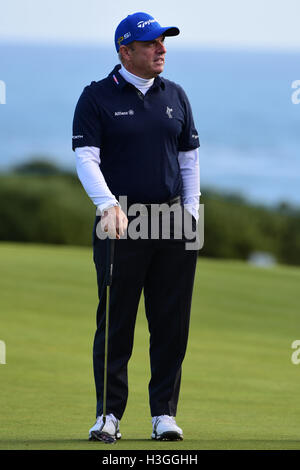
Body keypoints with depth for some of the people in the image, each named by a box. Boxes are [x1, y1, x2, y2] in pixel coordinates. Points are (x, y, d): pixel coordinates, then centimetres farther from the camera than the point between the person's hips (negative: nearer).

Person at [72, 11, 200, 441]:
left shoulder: (175, 96, 13)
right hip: (120, 224, -3)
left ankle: (165, 413, 9)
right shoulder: (97, 97, 0)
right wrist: (109, 206, -21)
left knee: (172, 325, 3)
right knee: (115, 322, -1)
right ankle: (108, 413, 5)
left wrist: (191, 213, 7)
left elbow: (189, 157, 17)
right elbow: (85, 157, -7)